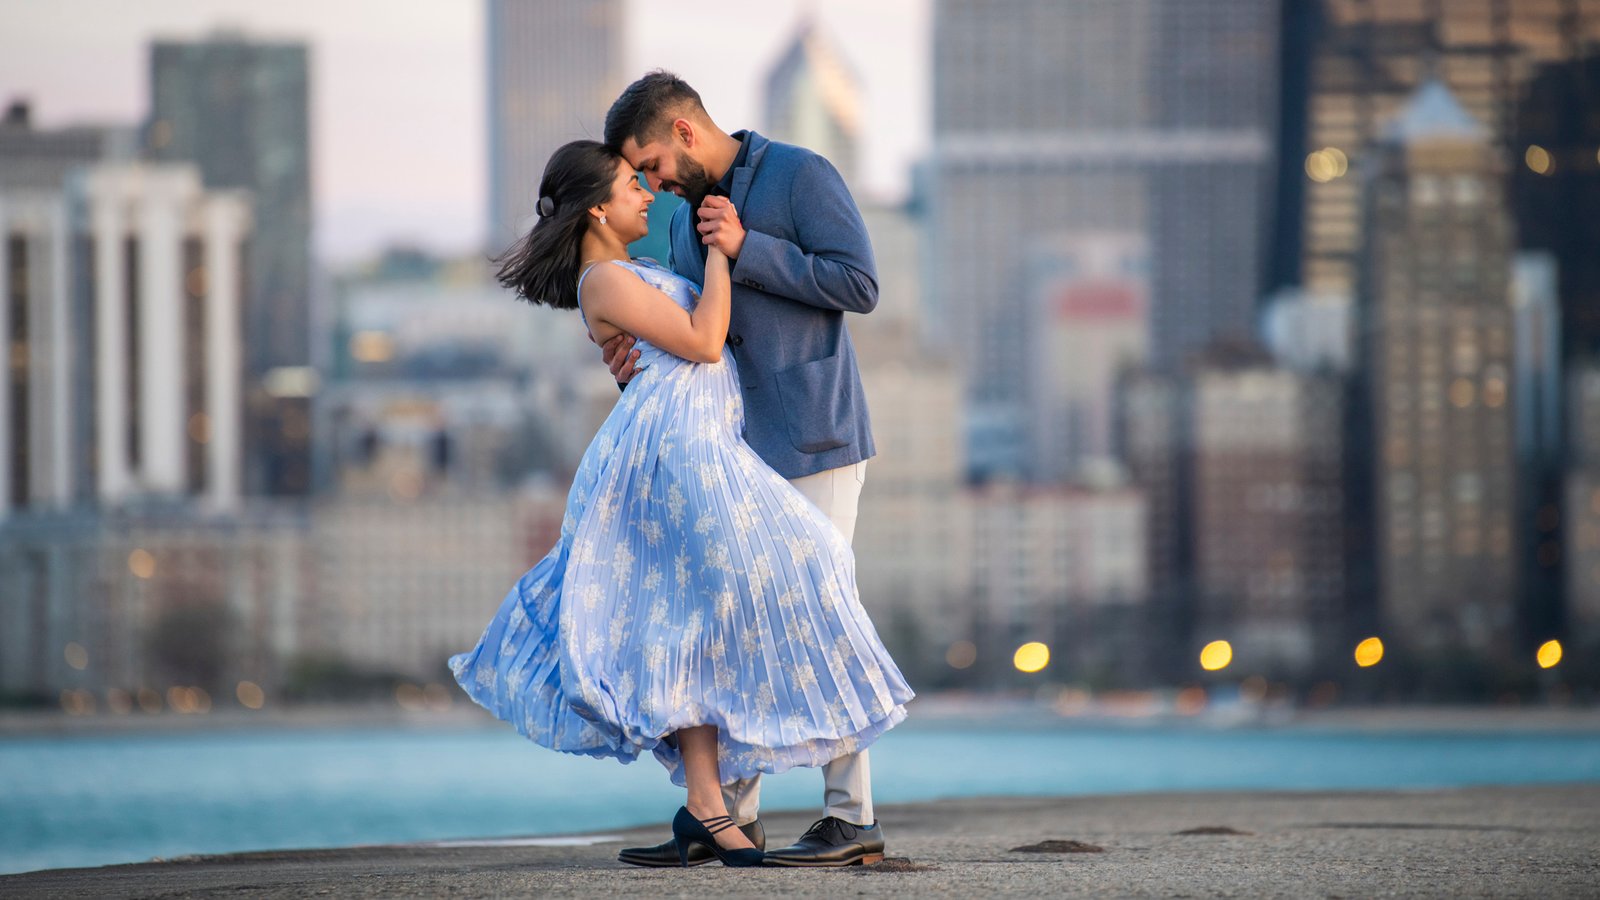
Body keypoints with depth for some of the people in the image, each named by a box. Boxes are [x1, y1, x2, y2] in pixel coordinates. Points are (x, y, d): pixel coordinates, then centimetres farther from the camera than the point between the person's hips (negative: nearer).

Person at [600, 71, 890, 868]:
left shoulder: (800, 177, -6)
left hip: (813, 442, -8)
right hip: (737, 447, 8)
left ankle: (852, 818, -4)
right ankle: (728, 816, 11)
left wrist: (747, 251, -15)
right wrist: (634, 362, 0)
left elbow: (859, 282, -14)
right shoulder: (687, 222, 17)